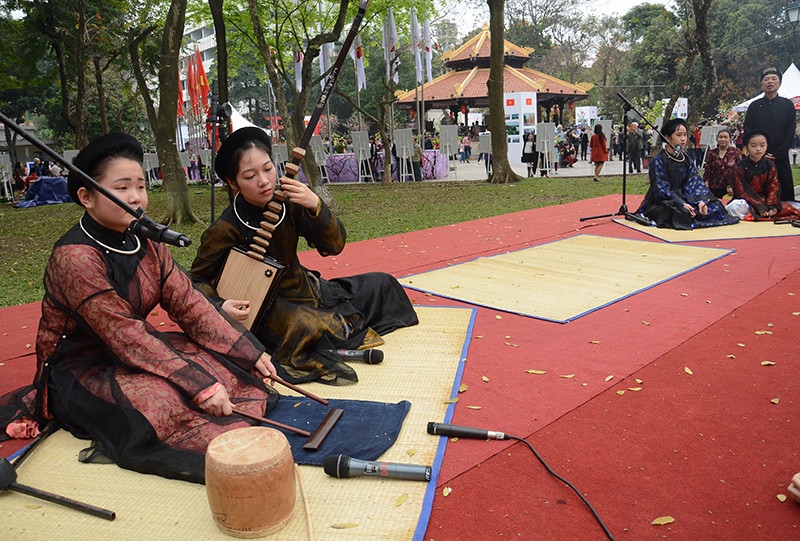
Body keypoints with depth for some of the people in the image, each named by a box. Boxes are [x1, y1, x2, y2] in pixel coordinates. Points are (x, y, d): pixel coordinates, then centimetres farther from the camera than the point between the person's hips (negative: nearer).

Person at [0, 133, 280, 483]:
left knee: (230, 367, -8)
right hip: (82, 370, -8)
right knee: (167, 399, -35)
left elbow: (188, 304, -3)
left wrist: (250, 352, -12)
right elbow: (125, 335, -28)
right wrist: (200, 384, -33)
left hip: (140, 350, 9)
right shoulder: (74, 257, -23)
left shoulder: (145, 242, 0)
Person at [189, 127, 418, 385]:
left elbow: (333, 246, -11)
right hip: (264, 308, -6)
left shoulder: (287, 204, -9)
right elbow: (198, 280, -8)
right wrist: (220, 305, -29)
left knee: (380, 284, 10)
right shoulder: (223, 230, -20)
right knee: (303, 324, -42)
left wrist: (315, 206, -27)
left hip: (301, 287, 6)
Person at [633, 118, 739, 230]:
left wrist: (701, 201, -21)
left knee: (714, 207, -12)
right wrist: (682, 204, -28)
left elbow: (695, 183, 1)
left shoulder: (688, 161, 12)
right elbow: (661, 189, -16)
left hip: (682, 199, 7)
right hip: (660, 203, -7)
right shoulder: (658, 161, -8)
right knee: (679, 213, -37)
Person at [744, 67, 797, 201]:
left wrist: (776, 155, -9)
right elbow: (747, 132, 3)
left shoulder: (787, 104, 8)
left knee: (785, 194, -3)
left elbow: (790, 133, 3)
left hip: (780, 159, 0)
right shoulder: (754, 106, 8)